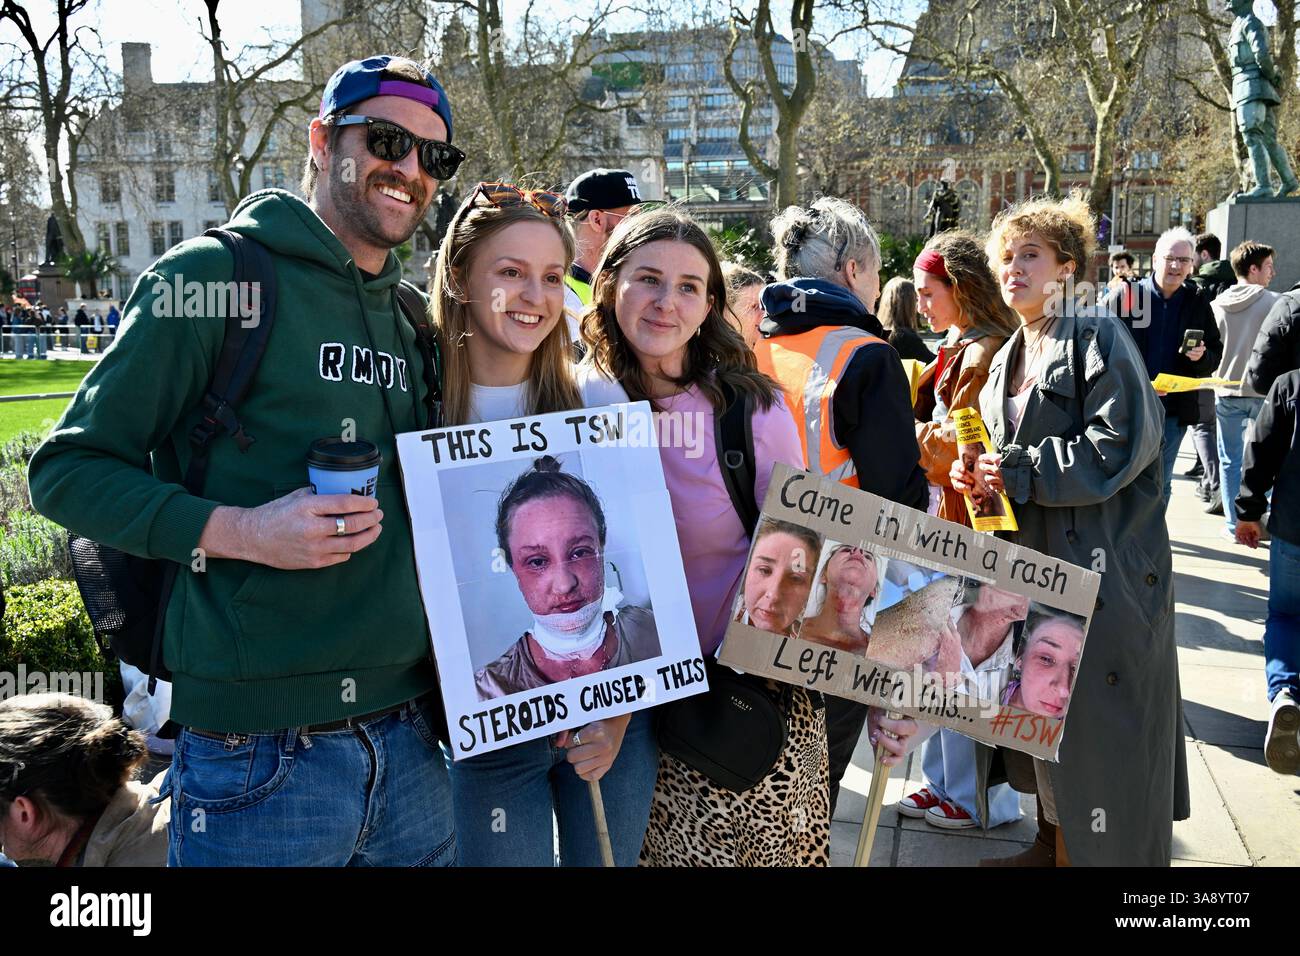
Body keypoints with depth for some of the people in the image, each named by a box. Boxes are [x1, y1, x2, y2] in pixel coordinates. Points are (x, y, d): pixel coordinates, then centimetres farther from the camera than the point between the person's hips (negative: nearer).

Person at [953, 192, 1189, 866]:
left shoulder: (1099, 339, -8)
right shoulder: (1006, 360, 14)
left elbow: (1123, 441, -18)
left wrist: (1020, 470, -18)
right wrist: (975, 471, -1)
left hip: (1100, 563, -7)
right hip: (1029, 557, 7)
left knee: (1098, 725, -1)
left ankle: (1108, 849, 14)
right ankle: (1050, 843, 30)